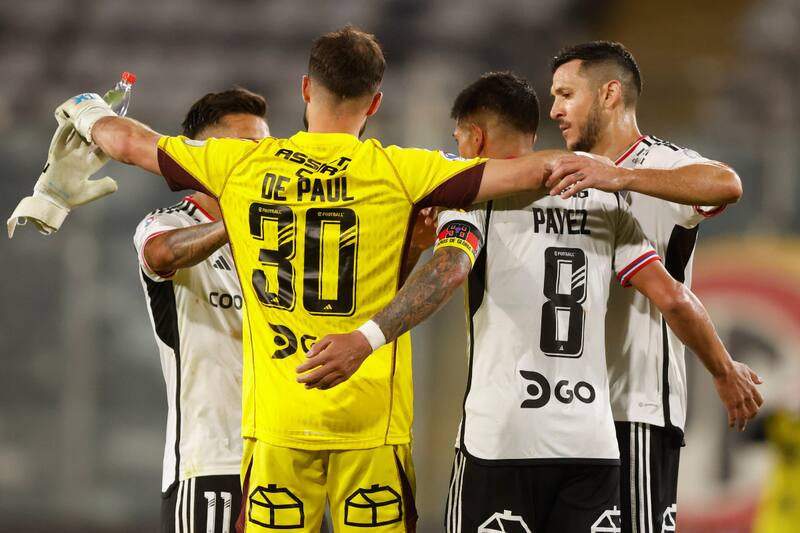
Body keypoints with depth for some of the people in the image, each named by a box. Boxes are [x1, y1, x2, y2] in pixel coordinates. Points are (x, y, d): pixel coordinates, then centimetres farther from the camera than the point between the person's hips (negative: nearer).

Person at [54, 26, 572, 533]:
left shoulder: (241, 164, 2)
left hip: (276, 418, 2)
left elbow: (129, 142, 16)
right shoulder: (398, 171, -5)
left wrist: (92, 115, 36)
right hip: (370, 418, -2)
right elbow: (530, 173, -6)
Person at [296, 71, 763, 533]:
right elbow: (673, 299, 9)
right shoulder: (605, 204, 14)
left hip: (501, 444, -4)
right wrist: (725, 371, 24)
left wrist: (365, 340, -31)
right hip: (593, 444, 4)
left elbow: (448, 271, -20)